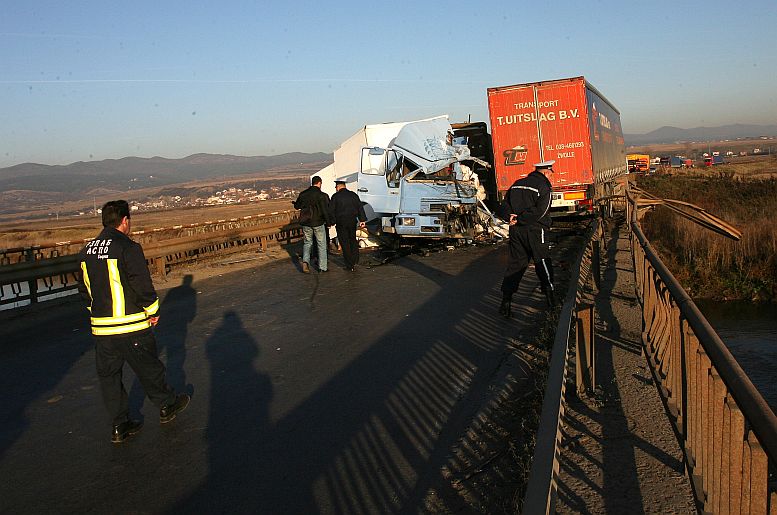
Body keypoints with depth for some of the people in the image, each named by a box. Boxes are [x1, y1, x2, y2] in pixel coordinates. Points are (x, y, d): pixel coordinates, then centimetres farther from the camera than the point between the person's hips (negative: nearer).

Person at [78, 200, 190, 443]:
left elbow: (85, 289, 14)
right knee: (149, 368, 12)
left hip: (101, 328, 6)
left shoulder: (87, 251, 7)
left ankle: (120, 425, 20)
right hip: (131, 326, -6)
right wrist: (152, 312, -3)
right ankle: (167, 405, 31)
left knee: (108, 375, 13)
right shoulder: (128, 248, -16)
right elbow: (143, 286, -17)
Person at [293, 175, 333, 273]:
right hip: (318, 223, -4)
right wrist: (329, 222, -4)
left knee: (307, 243, 18)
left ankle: (305, 261, -5)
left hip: (306, 223, 4)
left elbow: (297, 206, 15)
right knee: (321, 245, 8)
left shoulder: (303, 194, 2)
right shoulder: (322, 195, -12)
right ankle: (322, 267, 9)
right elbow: (325, 211, -15)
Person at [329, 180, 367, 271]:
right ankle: (355, 261, 9)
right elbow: (360, 207, 6)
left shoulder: (335, 196, -4)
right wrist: (362, 220, 6)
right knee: (353, 240, 18)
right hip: (352, 221, 4)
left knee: (344, 243, 1)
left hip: (341, 223, -4)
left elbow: (331, 211, -6)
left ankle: (350, 265, 1)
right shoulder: (353, 195, 8)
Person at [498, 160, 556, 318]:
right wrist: (519, 219, -13)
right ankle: (550, 298, 22)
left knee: (515, 264, 7)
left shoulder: (517, 184, 11)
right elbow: (539, 212, -18)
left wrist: (511, 217, -9)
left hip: (516, 231, 5)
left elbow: (505, 207, 6)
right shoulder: (544, 187, -8)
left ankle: (505, 302, 2)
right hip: (536, 231, -5)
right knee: (543, 264, 9)